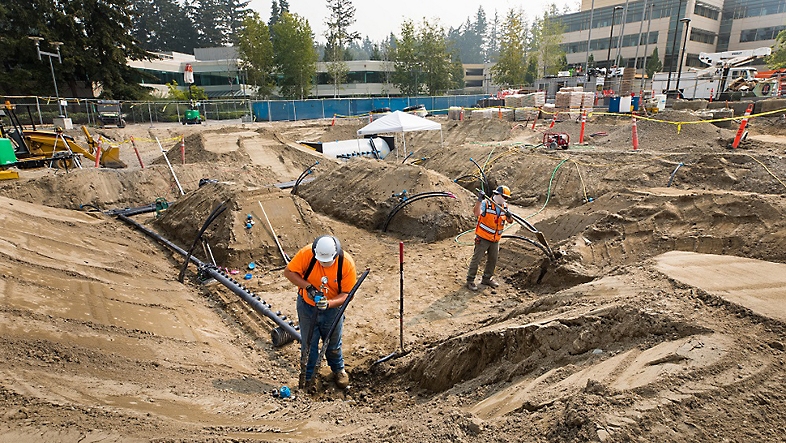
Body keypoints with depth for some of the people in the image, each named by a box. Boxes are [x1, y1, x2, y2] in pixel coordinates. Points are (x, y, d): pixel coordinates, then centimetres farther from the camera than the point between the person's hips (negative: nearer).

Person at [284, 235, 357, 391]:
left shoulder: (347, 263, -25)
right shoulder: (307, 253, -27)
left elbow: (346, 293, -19)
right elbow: (289, 272, -16)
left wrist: (328, 303, -36)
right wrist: (308, 287, -29)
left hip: (332, 308, 0)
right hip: (307, 306, 0)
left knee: (333, 344, 20)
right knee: (308, 344, 14)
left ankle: (338, 370, 48)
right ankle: (308, 376, 38)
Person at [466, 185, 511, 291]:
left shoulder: (504, 206, 6)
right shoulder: (486, 203, -15)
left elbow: (509, 221, 5)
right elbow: (476, 213, -32)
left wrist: (509, 216, -18)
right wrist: (479, 200, -43)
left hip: (495, 239, 7)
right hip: (483, 238, -7)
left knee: (493, 259, 16)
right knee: (476, 259, -3)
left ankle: (487, 278, 33)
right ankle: (470, 280, 5)